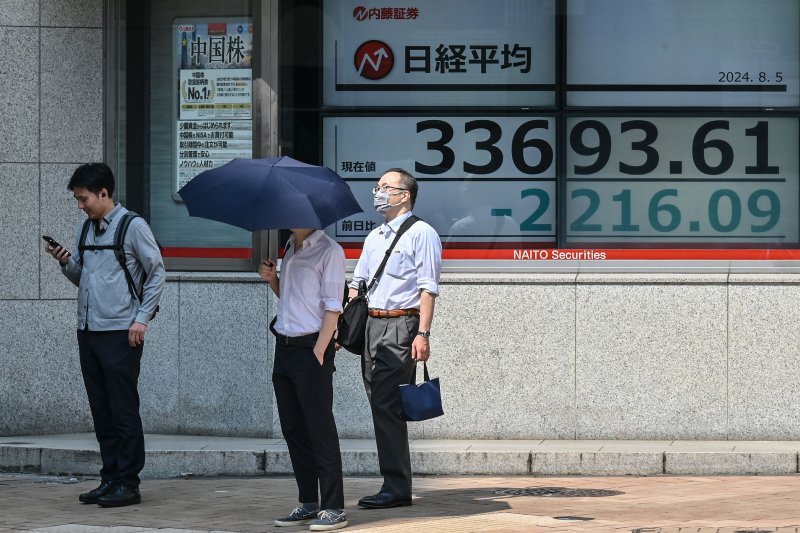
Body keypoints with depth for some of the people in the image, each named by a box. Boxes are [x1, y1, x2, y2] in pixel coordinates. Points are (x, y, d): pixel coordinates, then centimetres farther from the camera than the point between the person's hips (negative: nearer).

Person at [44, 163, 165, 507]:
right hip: (88, 331, 7)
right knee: (101, 410, 10)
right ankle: (110, 479, 16)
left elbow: (157, 273, -5)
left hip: (120, 333, -7)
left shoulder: (132, 227, -6)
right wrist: (65, 262, 0)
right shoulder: (86, 229, 14)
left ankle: (128, 483, 0)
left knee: (123, 410, -4)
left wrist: (142, 319, -10)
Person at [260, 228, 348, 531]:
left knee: (320, 429, -6)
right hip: (284, 347, 8)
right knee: (293, 429, 10)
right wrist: (272, 280, 5)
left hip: (311, 349, -8)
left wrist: (318, 353, -17)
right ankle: (308, 503, 18)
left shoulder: (328, 251, -10)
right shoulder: (291, 248, 14)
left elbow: (332, 308, -13)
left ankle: (333, 508, -4)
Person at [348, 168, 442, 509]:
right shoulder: (374, 237, 21)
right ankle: (395, 484, 13)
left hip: (400, 326, -8)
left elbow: (428, 288, -10)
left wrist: (423, 334, -18)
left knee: (387, 407, -13)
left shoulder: (420, 233, -3)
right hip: (371, 325, 8)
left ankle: (396, 488, -11)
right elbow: (357, 285, 24)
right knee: (379, 407, 7)